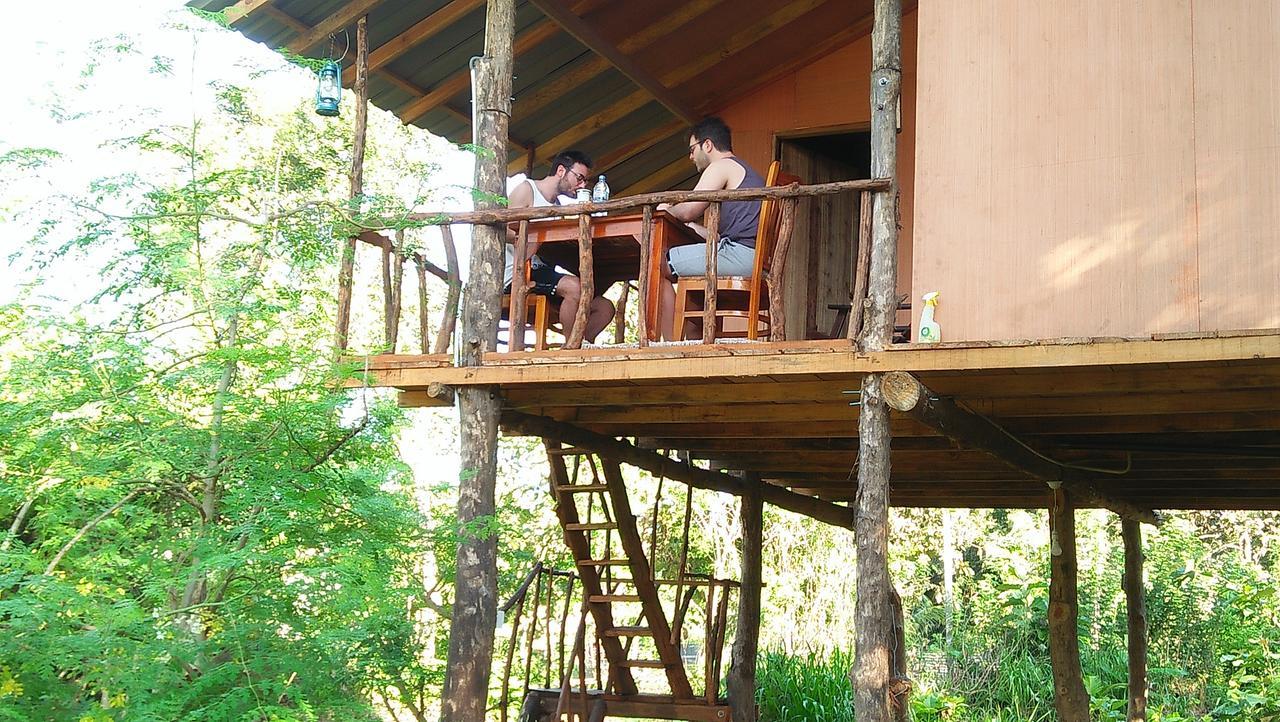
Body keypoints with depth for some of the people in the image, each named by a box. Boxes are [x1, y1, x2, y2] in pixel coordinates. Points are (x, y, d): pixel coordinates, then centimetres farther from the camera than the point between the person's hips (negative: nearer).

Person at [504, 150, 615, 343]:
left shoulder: (558, 204, 25)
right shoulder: (526, 188, 1)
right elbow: (505, 231, -13)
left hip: (540, 271, 9)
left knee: (605, 308, -1)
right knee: (574, 286, -32)